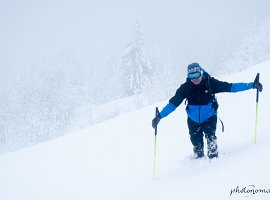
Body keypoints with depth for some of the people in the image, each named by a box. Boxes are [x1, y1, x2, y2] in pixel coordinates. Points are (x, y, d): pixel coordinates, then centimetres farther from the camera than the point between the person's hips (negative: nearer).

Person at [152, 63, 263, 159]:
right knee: (197, 145, 2)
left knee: (210, 137, -23)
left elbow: (231, 87, -14)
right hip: (193, 121, 2)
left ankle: (214, 158, -10)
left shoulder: (210, 83, -15)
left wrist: (252, 85, -19)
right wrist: (159, 116, -12)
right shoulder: (186, 87, -11)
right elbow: (173, 103, -7)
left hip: (209, 118, -1)